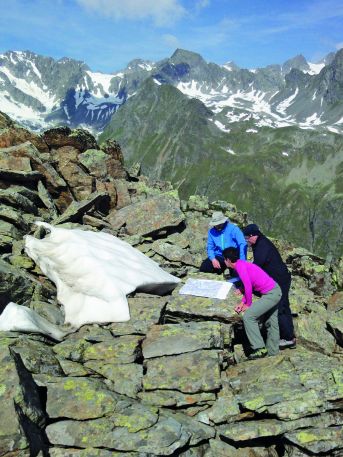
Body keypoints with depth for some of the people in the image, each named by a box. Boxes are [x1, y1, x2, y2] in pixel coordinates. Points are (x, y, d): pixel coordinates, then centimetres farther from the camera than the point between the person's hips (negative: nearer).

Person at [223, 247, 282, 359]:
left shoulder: (240, 266, -15)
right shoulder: (242, 264, 13)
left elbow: (248, 286, -19)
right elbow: (249, 285, 14)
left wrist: (248, 305, -7)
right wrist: (242, 302, 5)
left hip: (271, 294, -10)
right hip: (275, 291, 10)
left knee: (248, 316, -11)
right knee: (271, 323, 19)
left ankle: (260, 349, -7)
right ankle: (272, 350, 29)